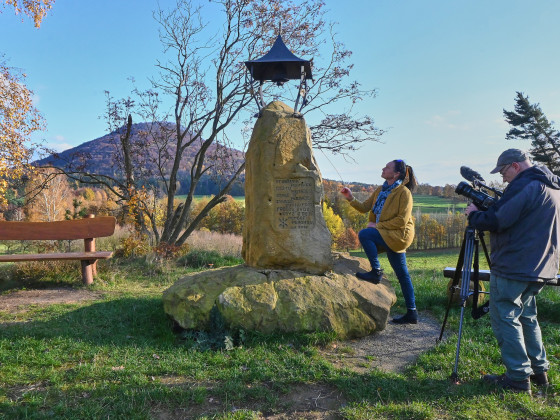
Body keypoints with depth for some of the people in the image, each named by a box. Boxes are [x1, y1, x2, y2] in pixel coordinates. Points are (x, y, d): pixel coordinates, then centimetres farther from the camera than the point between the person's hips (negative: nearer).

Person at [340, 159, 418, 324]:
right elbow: (364, 207, 12)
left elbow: (402, 220, -16)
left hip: (399, 235, -8)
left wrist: (378, 225, -17)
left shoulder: (404, 192, -10)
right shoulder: (380, 191, 14)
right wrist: (351, 198, -3)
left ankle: (376, 272, -13)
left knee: (364, 234, -23)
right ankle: (411, 313, 16)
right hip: (389, 236, 8)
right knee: (402, 275, 10)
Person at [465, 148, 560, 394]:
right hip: (539, 268, 10)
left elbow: (497, 221, -20)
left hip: (513, 267, -10)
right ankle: (539, 371, 25)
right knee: (526, 316, 20)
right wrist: (488, 208, 14)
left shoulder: (525, 186, -16)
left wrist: (474, 214, -1)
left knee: (505, 318, -2)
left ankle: (518, 378, 2)